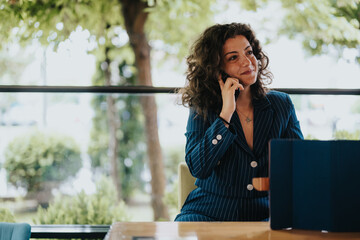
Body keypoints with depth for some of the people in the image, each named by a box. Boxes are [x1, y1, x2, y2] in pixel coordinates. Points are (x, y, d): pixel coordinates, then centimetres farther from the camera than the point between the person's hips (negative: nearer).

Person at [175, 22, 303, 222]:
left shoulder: (281, 105, 7)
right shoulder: (202, 111, 0)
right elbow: (198, 168, -15)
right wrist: (226, 113, -17)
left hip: (264, 215, 2)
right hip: (209, 212, -1)